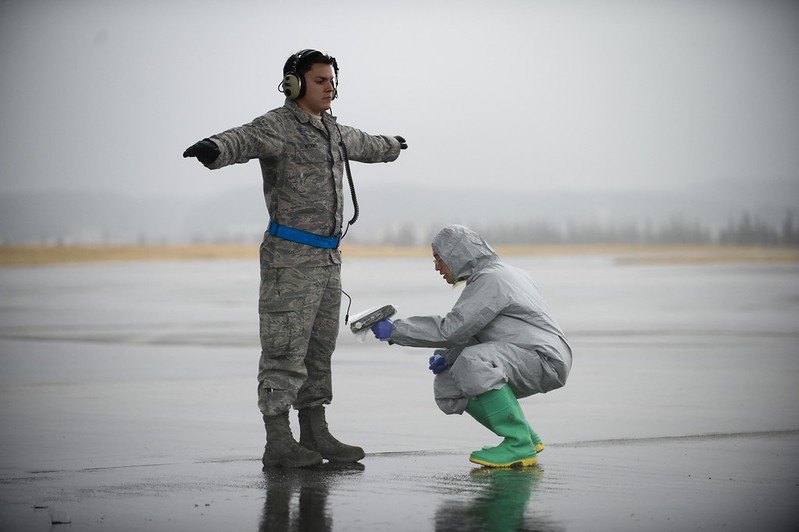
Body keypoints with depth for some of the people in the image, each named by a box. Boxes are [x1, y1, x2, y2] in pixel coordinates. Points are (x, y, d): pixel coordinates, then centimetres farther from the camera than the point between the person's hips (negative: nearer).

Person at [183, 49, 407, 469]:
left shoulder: (332, 131, 16)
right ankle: (278, 443, -5)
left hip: (327, 260, 9)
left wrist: (391, 147, 60)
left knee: (318, 351, 11)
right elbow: (243, 140, -33)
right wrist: (213, 150, -57)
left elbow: (363, 145, 39)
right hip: (290, 258, -9)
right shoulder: (277, 126, -11)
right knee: (285, 351, -7)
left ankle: (315, 437, 17)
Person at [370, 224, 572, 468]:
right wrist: (446, 356, 2)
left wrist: (395, 330, -16)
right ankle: (526, 438, 10)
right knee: (447, 387, 5)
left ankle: (519, 445, -23)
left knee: (472, 362, -32)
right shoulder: (490, 276, 18)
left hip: (546, 360, -10)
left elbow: (452, 328, -21)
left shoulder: (491, 279, -15)